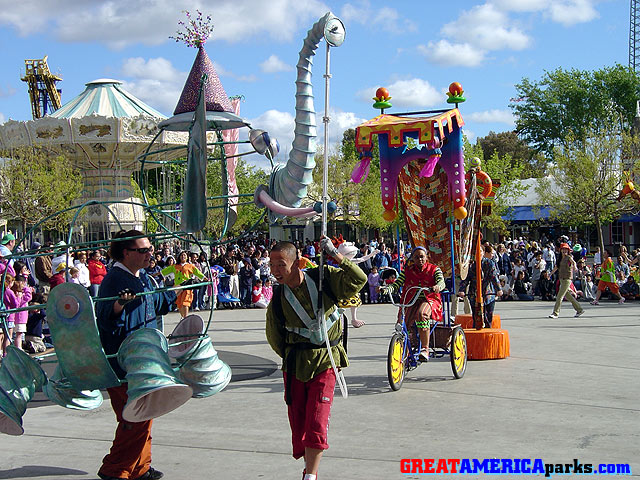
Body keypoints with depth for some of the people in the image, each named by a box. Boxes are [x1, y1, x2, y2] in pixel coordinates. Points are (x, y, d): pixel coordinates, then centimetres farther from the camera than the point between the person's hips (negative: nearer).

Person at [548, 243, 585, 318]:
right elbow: (556, 267, 26)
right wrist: (550, 274, 28)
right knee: (567, 295, 14)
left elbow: (573, 262, -27)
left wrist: (574, 266, -47)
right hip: (561, 279, 8)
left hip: (567, 279, -8)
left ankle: (555, 313, -9)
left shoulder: (569, 257, -6)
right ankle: (579, 309, 25)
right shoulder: (561, 259, 15)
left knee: (560, 296, -10)